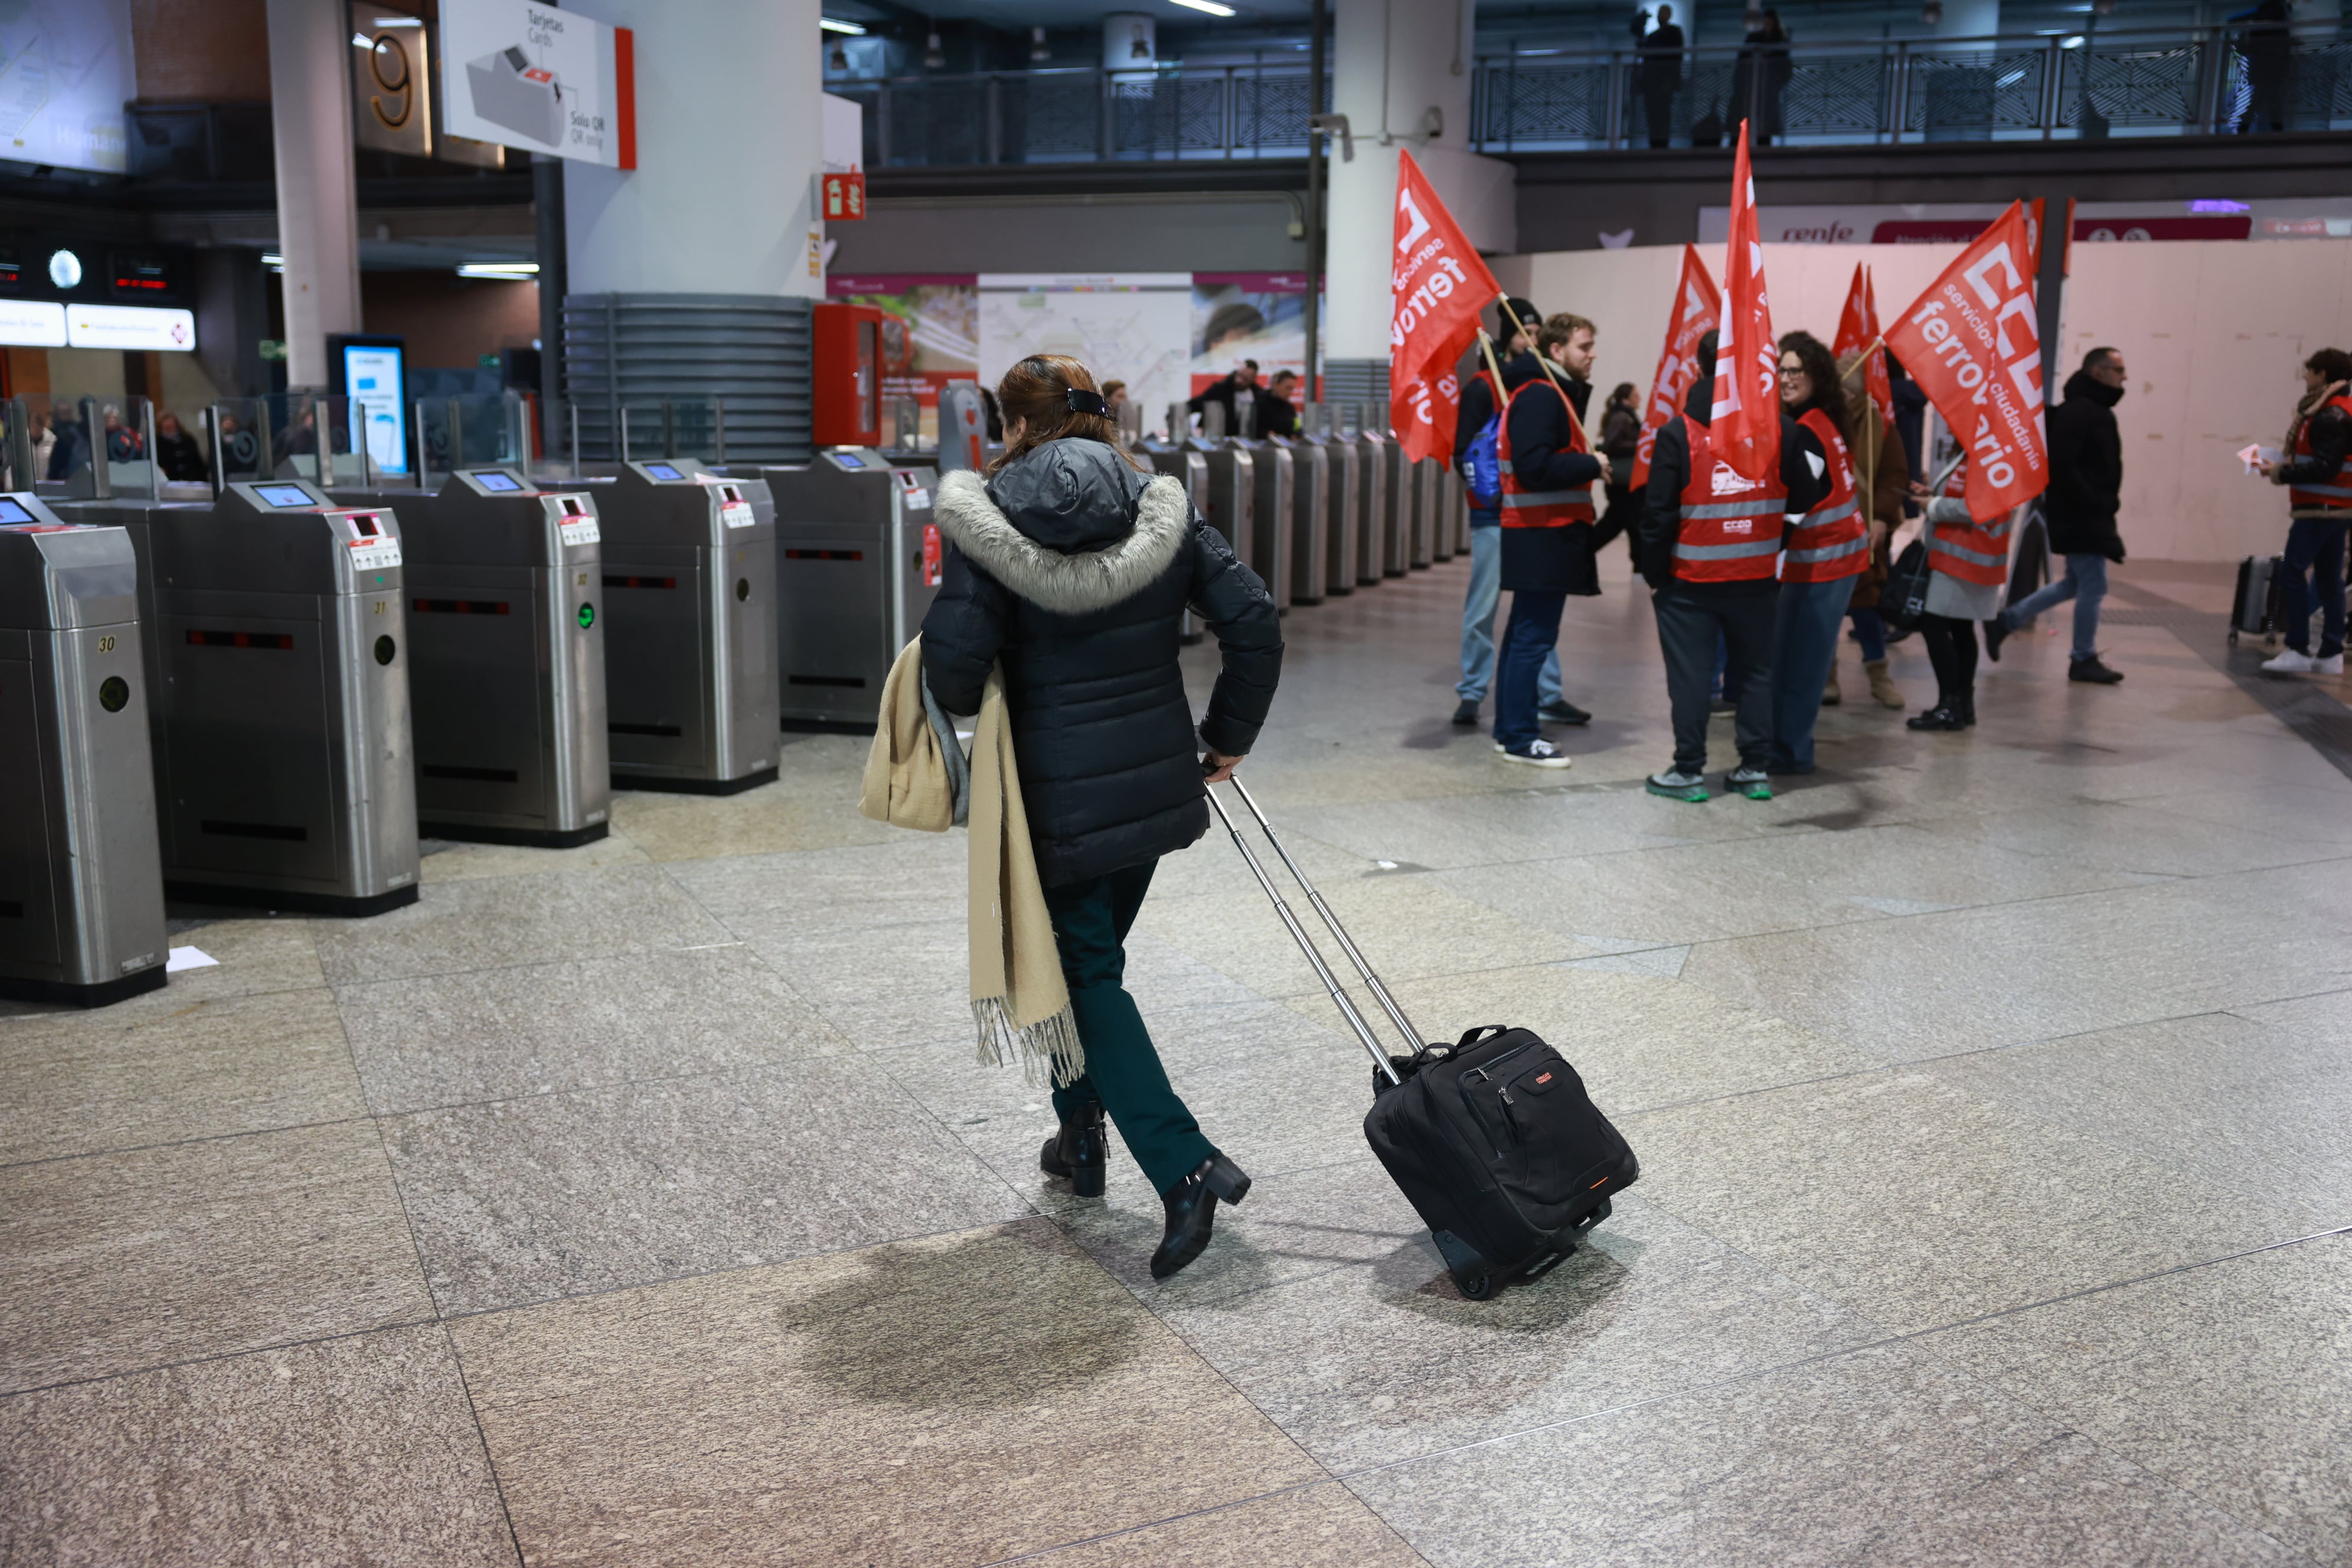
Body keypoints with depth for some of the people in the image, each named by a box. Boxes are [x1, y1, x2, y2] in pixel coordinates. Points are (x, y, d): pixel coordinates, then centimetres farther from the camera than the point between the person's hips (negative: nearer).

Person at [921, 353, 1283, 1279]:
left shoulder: (986, 523, -11)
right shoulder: (1162, 510, 2)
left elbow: (954, 664, -19)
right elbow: (1253, 622, -3)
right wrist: (1228, 739, 8)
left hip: (1060, 794, -5)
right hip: (1157, 780, 5)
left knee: (1088, 975, 5)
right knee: (1091, 953, 23)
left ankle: (1186, 1170, -6)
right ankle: (1082, 1138, 36)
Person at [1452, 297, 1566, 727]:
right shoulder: (1482, 387, -4)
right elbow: (1464, 449, -8)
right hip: (1495, 515, -5)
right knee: (1483, 607, -2)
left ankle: (1548, 696, 14)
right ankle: (1471, 694, 7)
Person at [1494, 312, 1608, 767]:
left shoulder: (1558, 394, 19)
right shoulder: (1540, 397, -15)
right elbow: (1535, 469, -25)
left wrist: (1587, 463, 5)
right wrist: (1591, 465, -15)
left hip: (1548, 534, 11)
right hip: (1543, 537, -11)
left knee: (1525, 633, 14)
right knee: (1533, 636, -7)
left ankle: (1511, 728, 21)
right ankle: (1519, 737, -1)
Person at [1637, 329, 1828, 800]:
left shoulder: (1678, 433, -11)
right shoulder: (1781, 429, -3)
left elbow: (1658, 512, -11)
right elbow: (1804, 498, 3)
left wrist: (1653, 571, -1)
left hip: (1690, 579, -3)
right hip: (1757, 579, 3)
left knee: (1690, 674, 4)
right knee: (1756, 670, 13)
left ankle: (1689, 771, 7)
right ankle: (1756, 768, 15)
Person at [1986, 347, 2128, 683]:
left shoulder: (2096, 411, 15)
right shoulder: (2077, 411, -17)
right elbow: (2061, 466, -25)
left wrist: (2106, 505, 11)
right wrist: (2093, 504, -22)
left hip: (2089, 516, 10)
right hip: (2079, 516, -10)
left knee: (2076, 583, 17)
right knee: (2093, 585, -2)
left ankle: (2005, 621, 21)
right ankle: (2084, 660, 10)